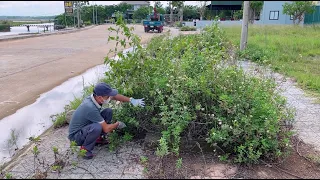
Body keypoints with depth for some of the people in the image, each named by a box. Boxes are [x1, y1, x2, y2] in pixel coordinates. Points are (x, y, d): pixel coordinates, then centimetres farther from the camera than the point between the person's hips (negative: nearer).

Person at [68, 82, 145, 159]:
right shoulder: (91, 108, -36)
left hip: (87, 127, 8)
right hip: (76, 136, -8)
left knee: (108, 111, -3)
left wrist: (131, 100, -6)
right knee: (97, 127, -39)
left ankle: (97, 138, 10)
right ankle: (85, 148, -10)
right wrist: (118, 124, -10)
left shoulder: (95, 97, -12)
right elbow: (106, 129, -28)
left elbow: (114, 96, 4)